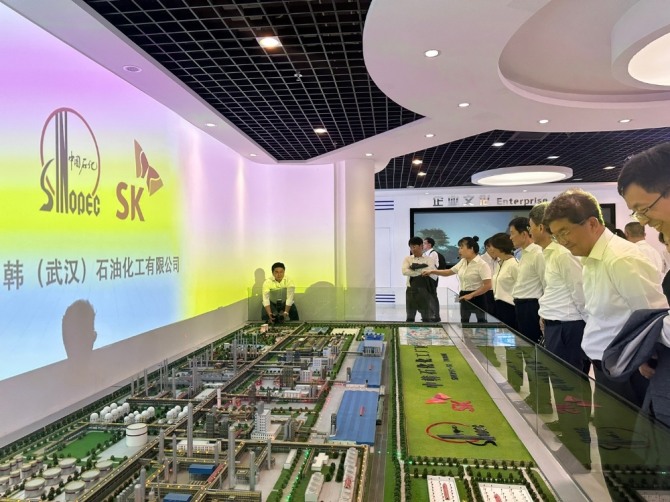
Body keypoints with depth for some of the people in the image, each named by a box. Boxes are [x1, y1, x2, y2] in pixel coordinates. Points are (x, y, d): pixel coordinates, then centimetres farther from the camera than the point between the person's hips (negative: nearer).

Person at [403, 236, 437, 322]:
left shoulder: (429, 259, 2)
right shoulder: (407, 259, 6)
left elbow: (431, 271, -17)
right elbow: (405, 271, -12)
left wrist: (415, 267, -13)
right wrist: (422, 271, -14)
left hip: (425, 290, -2)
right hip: (411, 290, 2)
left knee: (427, 318, 5)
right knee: (410, 317, 11)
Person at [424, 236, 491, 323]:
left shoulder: (482, 264, -16)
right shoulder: (462, 262, 8)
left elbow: (487, 286, -20)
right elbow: (449, 272, 16)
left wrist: (471, 295, -22)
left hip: (477, 297, -8)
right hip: (464, 297, 8)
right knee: (464, 322, 14)